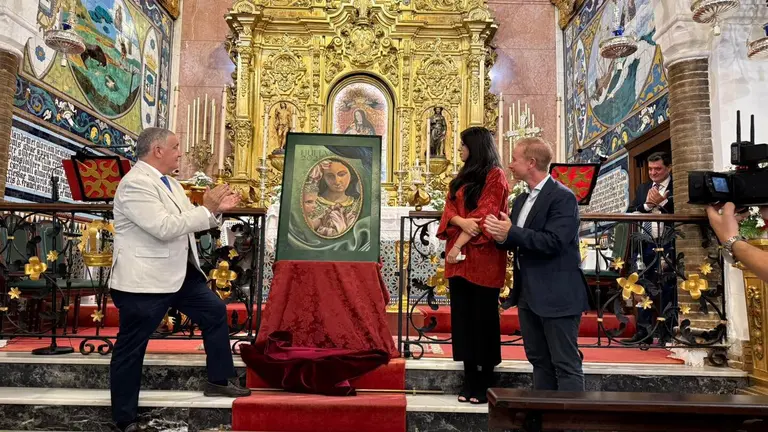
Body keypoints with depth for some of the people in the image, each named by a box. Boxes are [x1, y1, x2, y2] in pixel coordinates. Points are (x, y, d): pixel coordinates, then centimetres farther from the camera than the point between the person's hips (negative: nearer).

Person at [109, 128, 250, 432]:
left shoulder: (168, 182, 11)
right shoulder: (136, 183, -19)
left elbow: (186, 222, 17)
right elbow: (165, 228, -28)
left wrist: (217, 209, 2)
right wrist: (206, 208, -21)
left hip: (180, 273, 10)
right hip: (144, 280, -10)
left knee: (215, 312, 15)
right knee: (131, 348, 4)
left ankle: (218, 380, 30)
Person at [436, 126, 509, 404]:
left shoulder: (495, 176, -3)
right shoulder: (461, 178, 19)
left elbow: (485, 215, -13)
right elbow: (449, 210, 9)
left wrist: (459, 244, -17)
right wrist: (461, 223, -13)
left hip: (483, 257, -7)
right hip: (458, 256, 7)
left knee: (483, 319, -1)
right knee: (463, 318, 6)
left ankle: (484, 384, 7)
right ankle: (470, 380, 13)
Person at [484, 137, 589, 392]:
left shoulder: (562, 197, -13)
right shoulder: (522, 200, 13)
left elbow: (552, 242, -24)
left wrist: (511, 233, -21)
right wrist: (502, 236, -9)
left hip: (556, 295, -9)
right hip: (528, 294, 9)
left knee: (565, 364, -2)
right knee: (539, 361, 16)